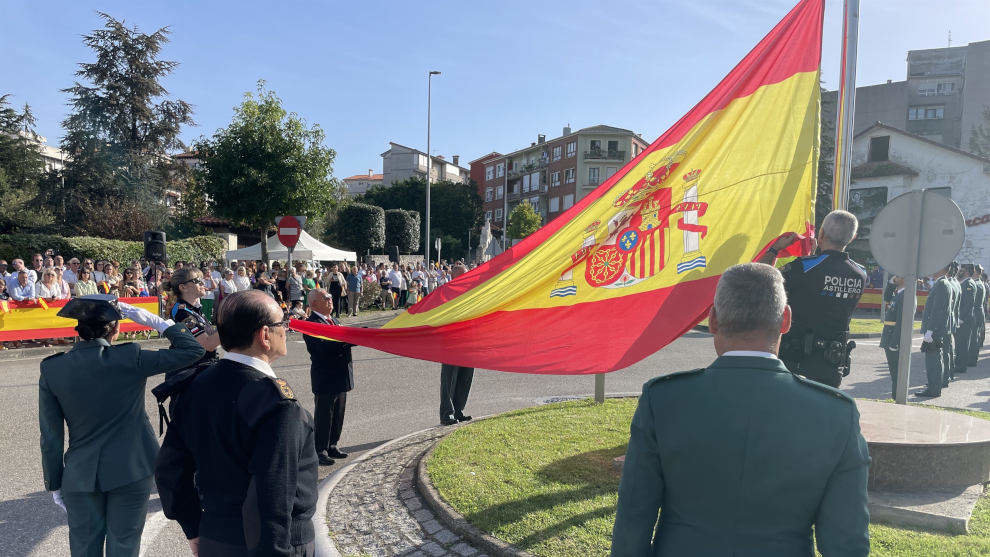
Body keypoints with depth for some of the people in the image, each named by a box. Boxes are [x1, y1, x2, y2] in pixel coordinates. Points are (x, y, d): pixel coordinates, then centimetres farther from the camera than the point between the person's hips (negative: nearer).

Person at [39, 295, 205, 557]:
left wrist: (54, 483, 8)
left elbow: (50, 437, -3)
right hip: (131, 472, -2)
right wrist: (152, 320, -6)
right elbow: (192, 349, -11)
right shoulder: (130, 358, -17)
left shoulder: (51, 370, -8)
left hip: (81, 476, 2)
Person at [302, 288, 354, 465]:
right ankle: (320, 451, 15)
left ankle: (331, 446, 30)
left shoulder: (333, 320, 14)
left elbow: (343, 342, 14)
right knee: (324, 415, 2)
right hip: (325, 378, -9)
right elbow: (324, 347, -29)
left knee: (338, 414, 17)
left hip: (340, 376, 9)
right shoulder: (312, 323, -16)